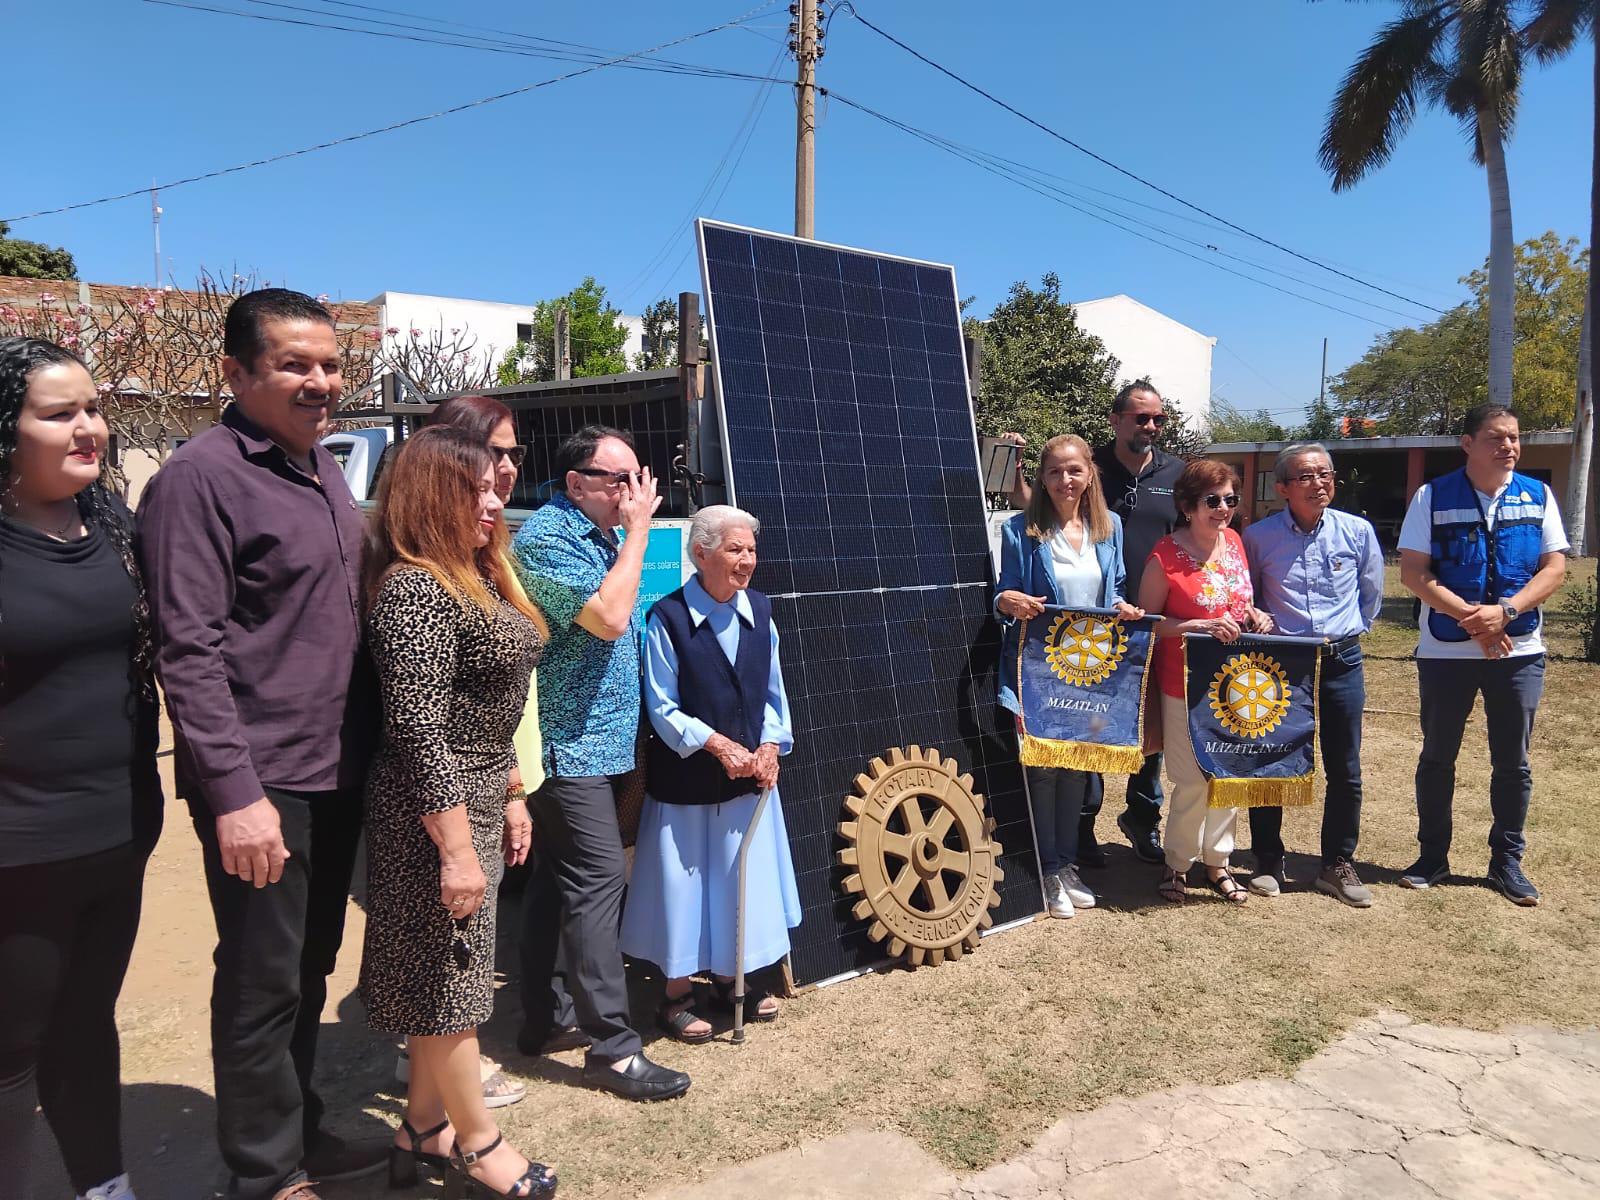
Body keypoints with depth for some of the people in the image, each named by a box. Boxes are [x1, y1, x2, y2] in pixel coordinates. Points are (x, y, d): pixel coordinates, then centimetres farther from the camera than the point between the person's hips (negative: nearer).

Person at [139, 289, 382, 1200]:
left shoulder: (325, 470, 12)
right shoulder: (201, 476, -12)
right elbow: (189, 650, -17)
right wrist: (234, 792, -21)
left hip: (338, 774, 7)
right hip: (262, 784, -7)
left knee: (310, 970, 19)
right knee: (263, 984, 6)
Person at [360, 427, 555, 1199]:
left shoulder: (476, 577, 11)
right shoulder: (414, 589, -18)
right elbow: (417, 730, -23)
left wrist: (507, 801, 18)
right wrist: (457, 846, -22)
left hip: (476, 795, 10)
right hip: (434, 808, -10)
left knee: (442, 976, 18)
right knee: (449, 974, 5)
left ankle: (424, 1129, 33)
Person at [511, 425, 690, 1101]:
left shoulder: (600, 536, 14)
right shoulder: (547, 537, -14)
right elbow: (608, 617, -24)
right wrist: (637, 532, -16)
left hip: (592, 740, 10)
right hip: (568, 742, -10)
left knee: (558, 879, 15)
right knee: (597, 879, -10)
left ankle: (546, 1019, 26)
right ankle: (612, 1047, -3)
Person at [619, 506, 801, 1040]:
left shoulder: (758, 611, 2)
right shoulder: (668, 618, -14)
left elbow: (774, 692, 8)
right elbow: (662, 708, -12)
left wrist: (770, 746, -5)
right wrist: (718, 745, -19)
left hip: (750, 775, 5)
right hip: (686, 780, -5)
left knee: (745, 880, 16)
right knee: (684, 885, 6)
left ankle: (729, 980, 35)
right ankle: (677, 995, 25)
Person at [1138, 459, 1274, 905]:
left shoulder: (1234, 541, 4)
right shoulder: (1166, 556, -16)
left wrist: (1256, 616, -3)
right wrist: (1204, 625, -22)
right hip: (1187, 686, -6)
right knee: (1194, 781, 1)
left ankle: (1217, 862, 31)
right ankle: (1176, 864, 22)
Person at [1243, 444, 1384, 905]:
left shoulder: (1358, 531, 0)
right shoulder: (1259, 536, -4)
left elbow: (1371, 594, 14)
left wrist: (1349, 630, 12)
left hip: (1342, 662, 1)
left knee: (1345, 771, 7)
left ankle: (1338, 865, 22)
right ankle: (1268, 861, 20)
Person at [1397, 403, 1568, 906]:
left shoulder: (1537, 496, 2)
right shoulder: (1432, 497, -4)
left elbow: (1554, 569, -1)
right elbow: (1413, 572, -9)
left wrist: (1505, 611, -17)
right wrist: (1471, 617, -19)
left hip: (1519, 651, 2)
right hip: (1446, 650, -2)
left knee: (1513, 762, 10)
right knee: (1437, 757, 9)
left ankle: (1507, 860, 25)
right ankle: (1432, 857, 22)